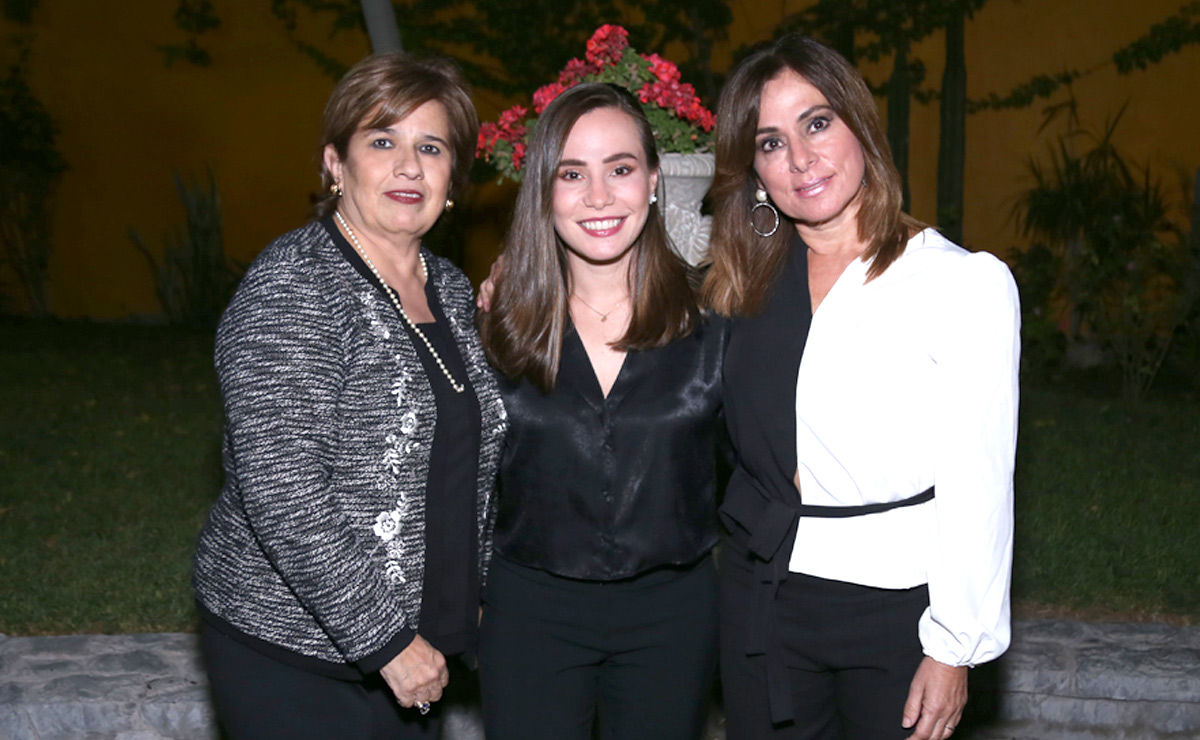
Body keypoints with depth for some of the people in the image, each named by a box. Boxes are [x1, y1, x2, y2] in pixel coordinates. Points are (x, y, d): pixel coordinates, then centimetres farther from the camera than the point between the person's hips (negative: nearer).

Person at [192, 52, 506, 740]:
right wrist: (386, 639, -21)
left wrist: (471, 593, 15)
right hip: (294, 651, -7)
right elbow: (279, 486, -24)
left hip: (416, 643, 7)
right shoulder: (293, 286, -16)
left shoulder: (452, 288, 7)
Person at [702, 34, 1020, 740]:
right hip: (760, 595, 5)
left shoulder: (967, 281, -11)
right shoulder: (751, 284, 5)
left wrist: (956, 648, -12)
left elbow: (978, 486, -11)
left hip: (897, 604, -4)